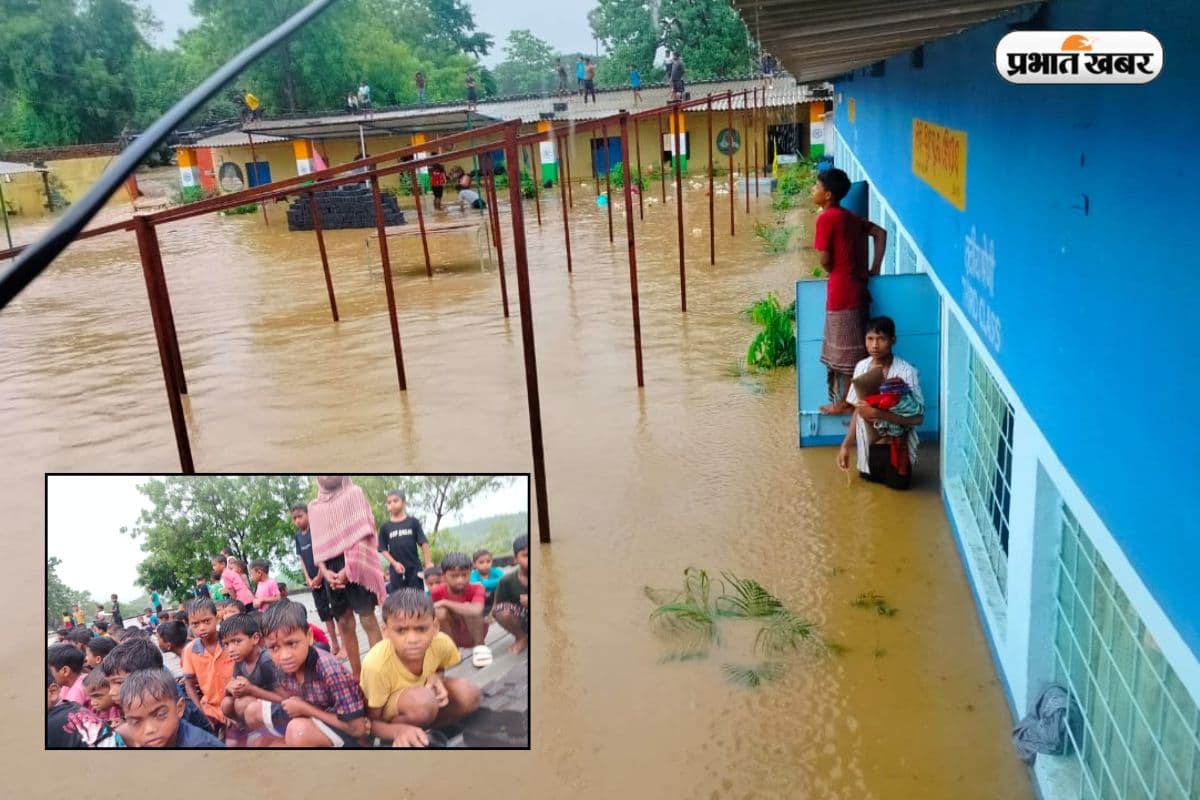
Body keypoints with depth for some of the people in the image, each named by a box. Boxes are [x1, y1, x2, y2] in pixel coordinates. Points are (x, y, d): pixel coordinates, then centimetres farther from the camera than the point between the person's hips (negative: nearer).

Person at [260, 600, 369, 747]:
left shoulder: (331, 670, -30)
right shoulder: (281, 665, -10)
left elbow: (357, 728, -25)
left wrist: (305, 708, -21)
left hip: (348, 735, -7)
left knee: (299, 731, -33)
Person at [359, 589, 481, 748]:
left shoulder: (442, 643, -23)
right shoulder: (377, 665, -34)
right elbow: (372, 721, -21)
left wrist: (436, 678, -21)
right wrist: (400, 730, -43)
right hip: (385, 718, -5)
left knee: (469, 694, -20)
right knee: (423, 702, -36)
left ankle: (419, 734, -4)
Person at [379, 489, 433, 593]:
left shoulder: (413, 522, 0)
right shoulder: (385, 527, 3)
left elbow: (423, 543, -1)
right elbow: (383, 549, 2)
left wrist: (428, 563, -6)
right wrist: (394, 563, -11)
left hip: (414, 567, -1)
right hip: (396, 568, 1)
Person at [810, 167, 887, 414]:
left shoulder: (826, 218, -14)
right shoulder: (848, 216, 12)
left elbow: (825, 260, -14)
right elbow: (880, 233, 16)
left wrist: (835, 274, 8)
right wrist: (874, 268, 12)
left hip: (842, 290, -9)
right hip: (855, 287, 9)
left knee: (846, 349, 1)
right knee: (850, 347, 15)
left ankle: (846, 402, 11)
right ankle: (849, 398, 23)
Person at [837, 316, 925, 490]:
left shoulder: (906, 372, -22)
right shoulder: (861, 367, -7)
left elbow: (918, 417, -24)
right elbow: (858, 410, 2)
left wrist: (878, 413, -34)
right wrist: (846, 445, -2)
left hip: (895, 445, -4)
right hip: (868, 444, 4)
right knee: (869, 477, 18)